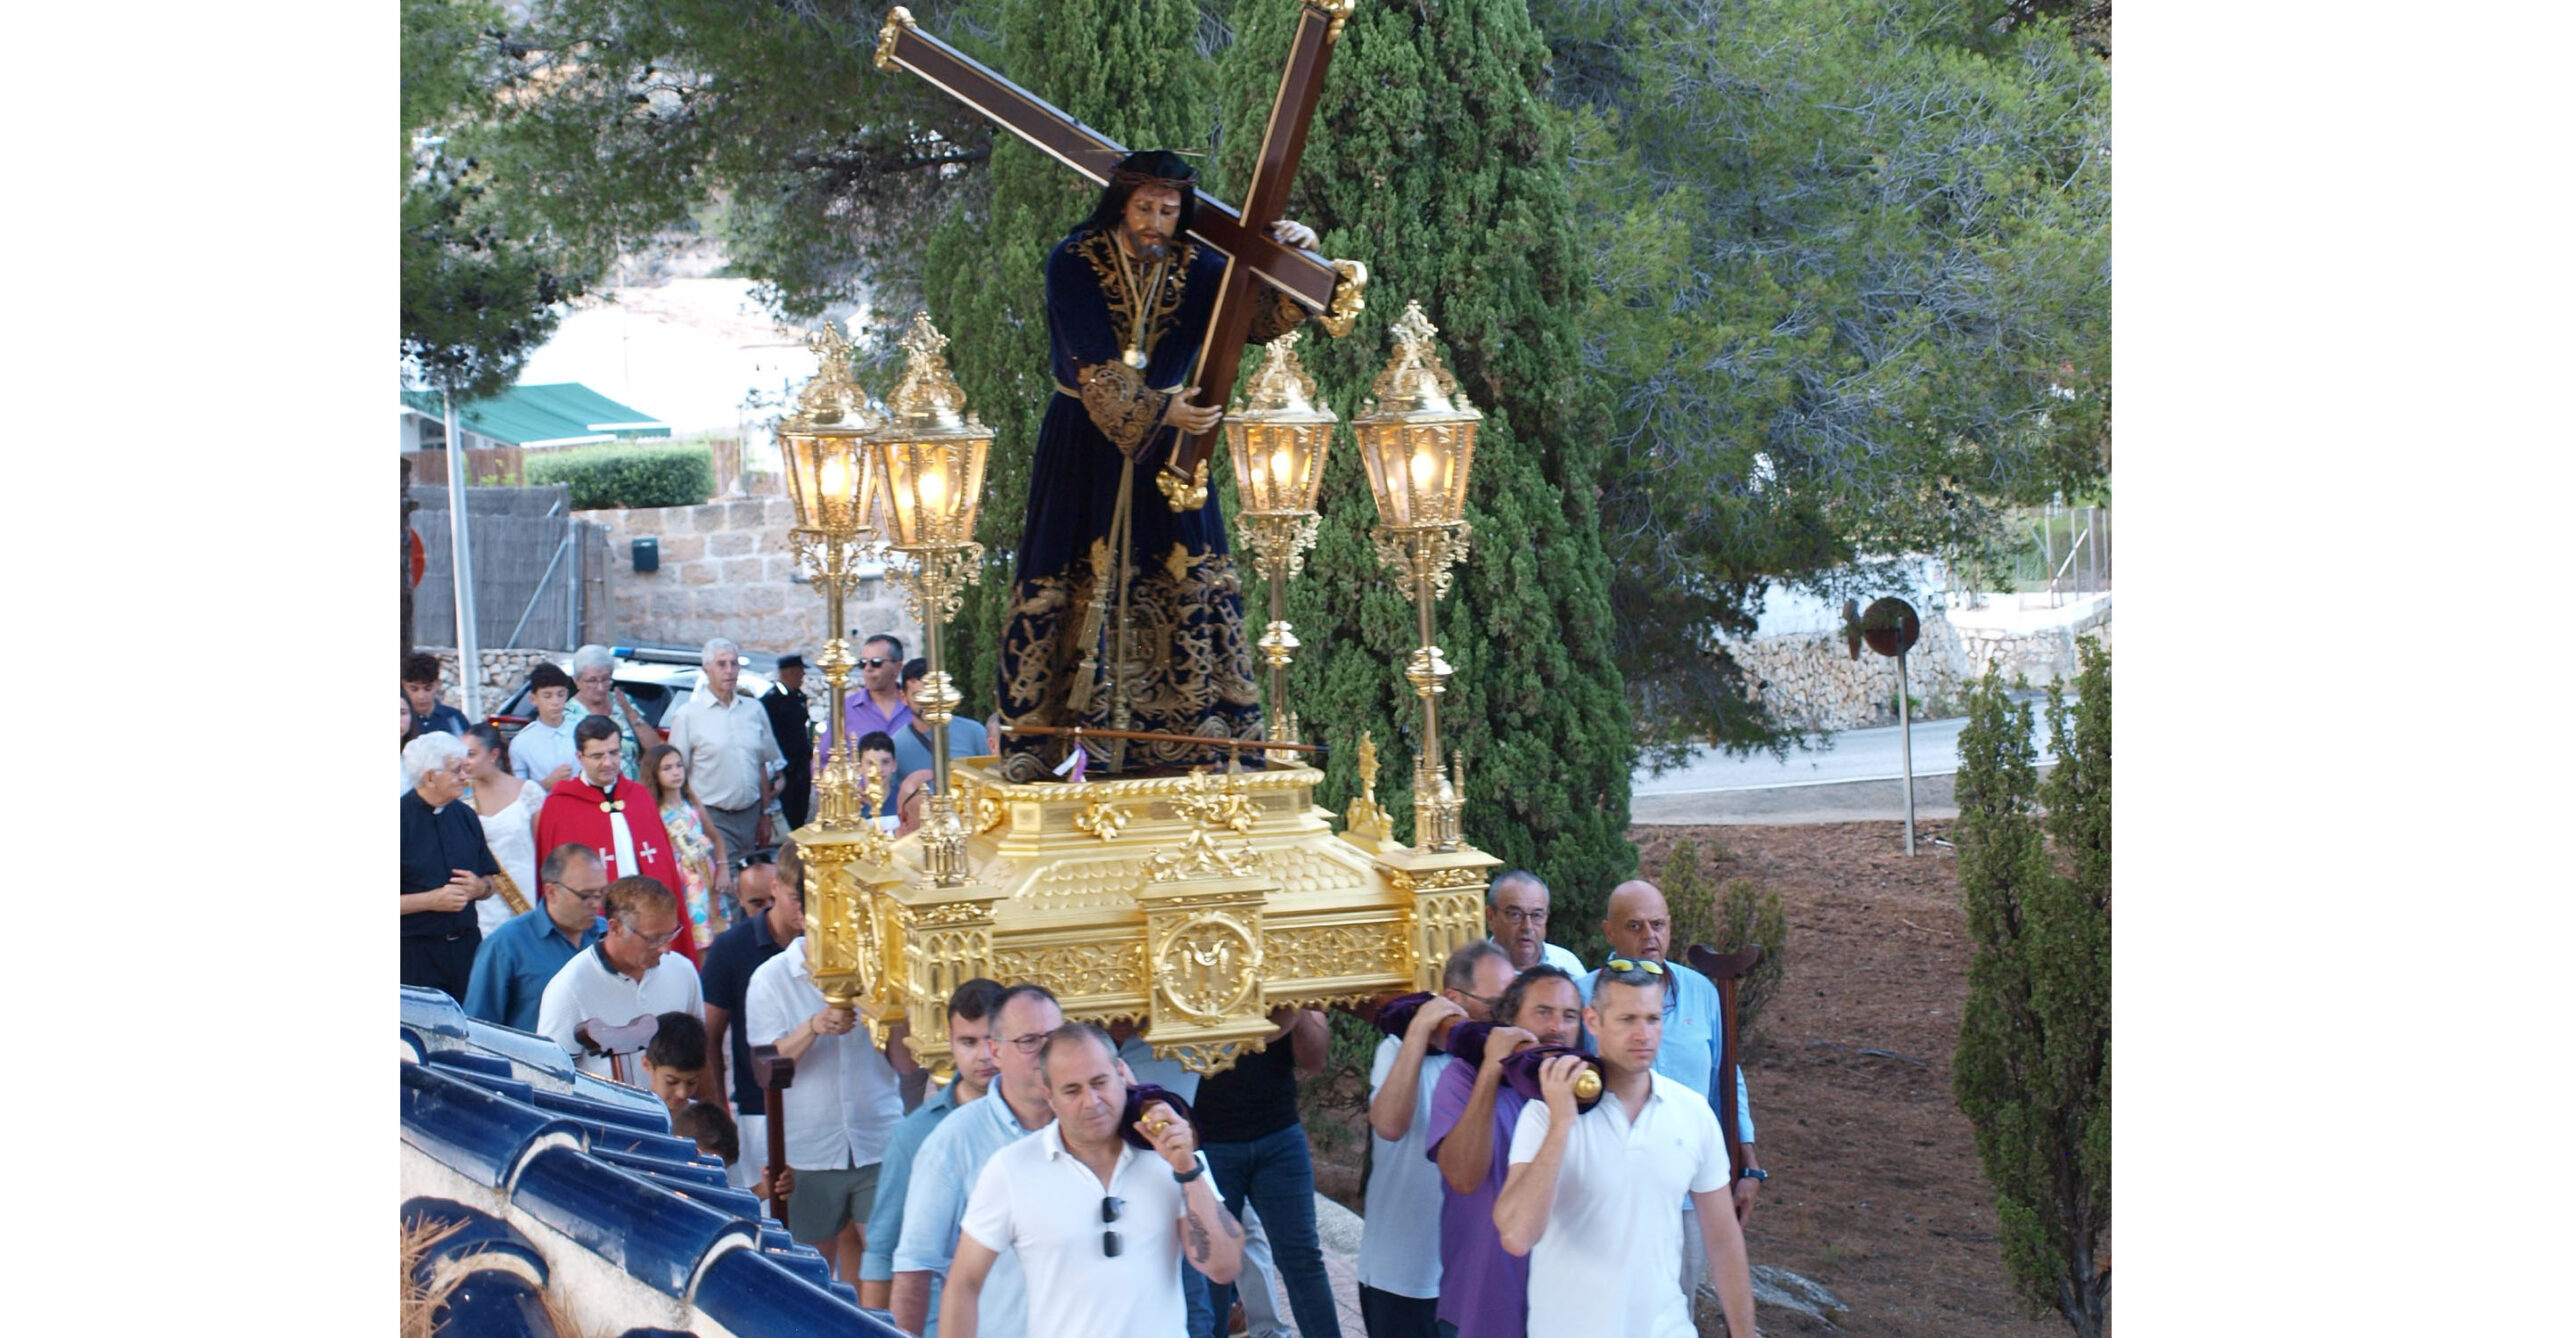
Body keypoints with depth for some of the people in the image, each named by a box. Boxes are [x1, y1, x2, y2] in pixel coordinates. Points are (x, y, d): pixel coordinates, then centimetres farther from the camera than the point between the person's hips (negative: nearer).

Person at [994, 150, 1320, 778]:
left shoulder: (1195, 266, -3)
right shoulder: (1073, 262, -13)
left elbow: (1259, 319, -13)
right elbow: (1095, 365, -21)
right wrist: (1158, 410, -32)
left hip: (1166, 437, 3)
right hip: (1085, 437, -3)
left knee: (1187, 576, -2)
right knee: (1065, 580, -4)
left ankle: (1203, 726, 4)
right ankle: (1032, 734, 1)